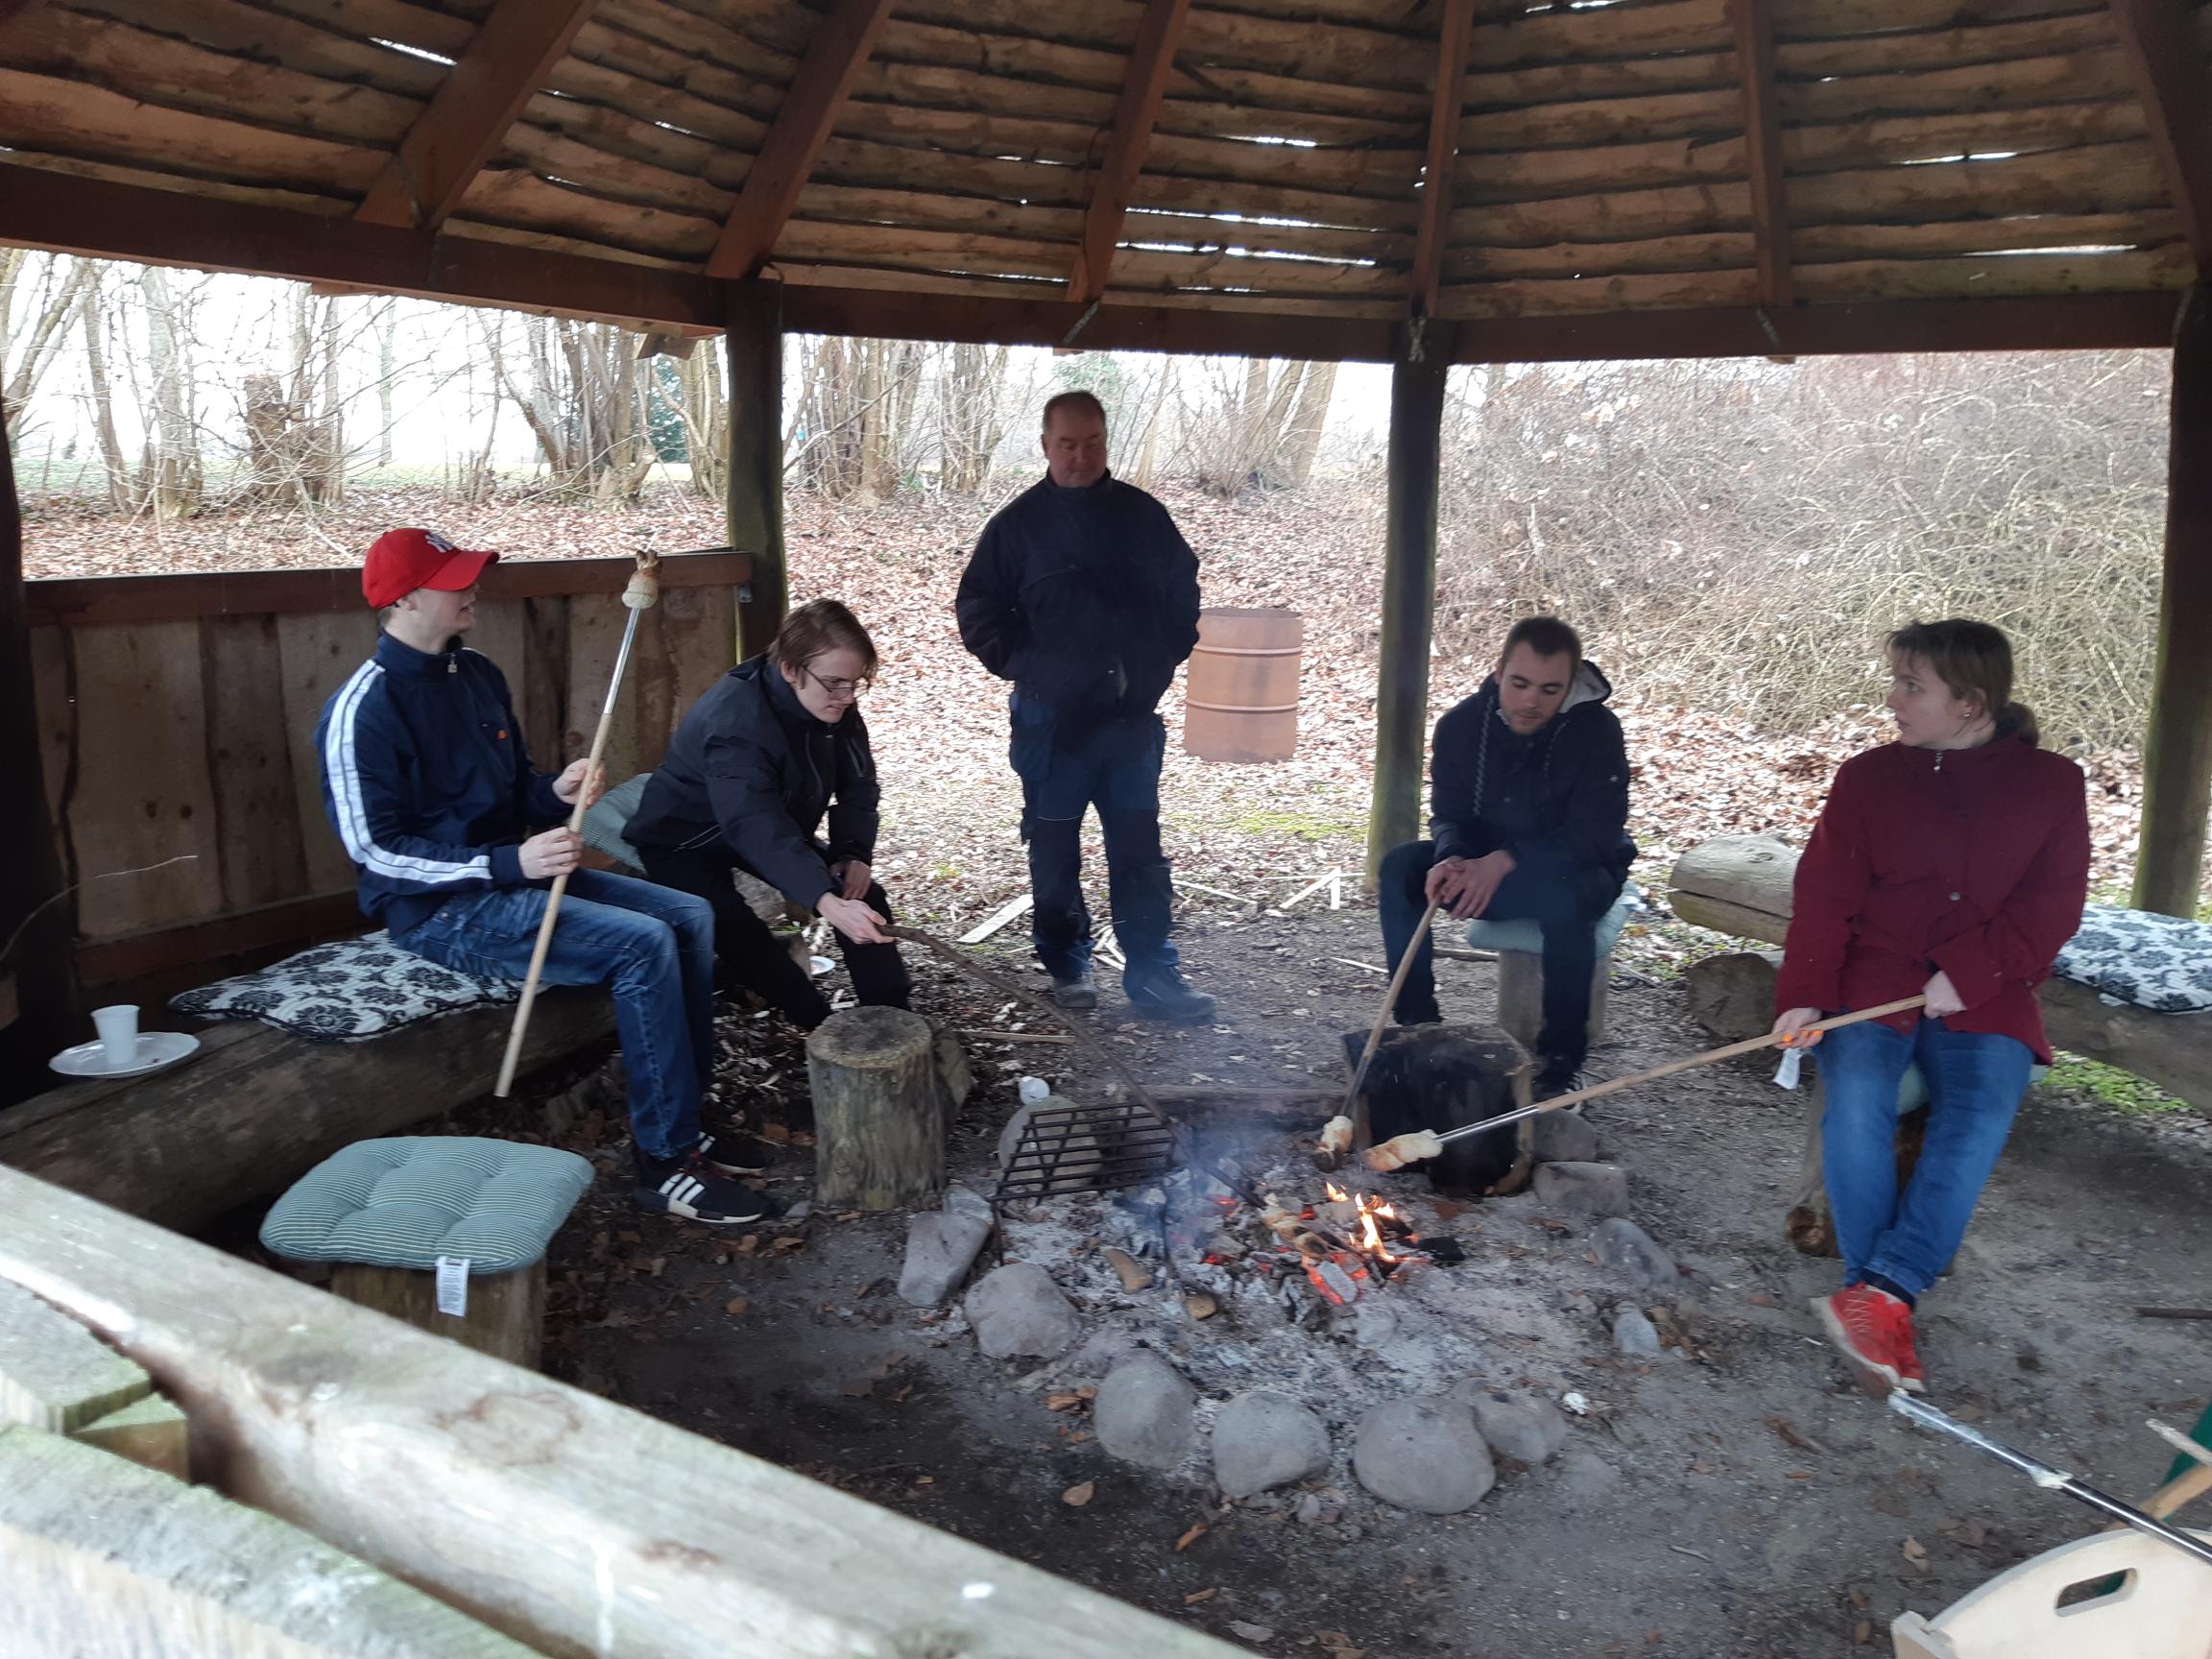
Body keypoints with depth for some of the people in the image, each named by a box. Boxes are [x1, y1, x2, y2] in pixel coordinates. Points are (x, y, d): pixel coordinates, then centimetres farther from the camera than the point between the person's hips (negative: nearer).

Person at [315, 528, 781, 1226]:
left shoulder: (478, 674, 10)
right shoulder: (362, 710, -15)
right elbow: (375, 849, -19)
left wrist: (556, 791, -7)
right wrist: (509, 862, -26)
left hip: (510, 873, 9)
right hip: (440, 908, -9)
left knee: (689, 917, -4)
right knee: (642, 944, -25)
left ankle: (684, 1117, 2)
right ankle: (665, 1162, -17)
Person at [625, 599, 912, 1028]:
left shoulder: (835, 706, -15)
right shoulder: (735, 720, -38)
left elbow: (858, 785, -5)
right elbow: (755, 826, -50)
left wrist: (853, 853, -23)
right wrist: (827, 902, -63)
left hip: (779, 829, 7)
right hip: (685, 841, -7)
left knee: (862, 892, -10)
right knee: (738, 936, -30)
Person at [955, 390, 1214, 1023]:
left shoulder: (1142, 514, 4)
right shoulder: (1018, 523, -2)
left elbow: (1183, 591, 15)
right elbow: (978, 608, 3)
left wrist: (1165, 657, 5)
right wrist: (1017, 664, -4)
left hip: (1131, 715, 2)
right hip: (1051, 717, -1)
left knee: (1139, 849, 5)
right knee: (1054, 849, 8)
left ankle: (1152, 972, 12)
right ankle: (1067, 964, 23)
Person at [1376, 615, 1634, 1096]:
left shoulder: (1596, 732, -20)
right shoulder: (1461, 725, -9)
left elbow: (1594, 836, -24)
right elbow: (1448, 816, -2)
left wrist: (1504, 861, -35)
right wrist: (1452, 859, -27)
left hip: (1573, 871, -4)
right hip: (1483, 863, 4)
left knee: (1563, 899, -38)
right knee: (1399, 868, -20)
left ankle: (1560, 1061, -22)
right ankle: (1417, 1024, -11)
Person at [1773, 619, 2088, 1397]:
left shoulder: (2051, 783, 6)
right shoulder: (1868, 777, 7)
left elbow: (2052, 906, 0)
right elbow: (1824, 896, 1)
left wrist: (1970, 975, -15)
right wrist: (1805, 995, -14)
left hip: (1985, 992, 0)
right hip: (1873, 977, 1)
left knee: (1980, 1109, -30)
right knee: (1857, 1093, -29)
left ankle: (1881, 1291, -35)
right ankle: (1887, 1305, -26)